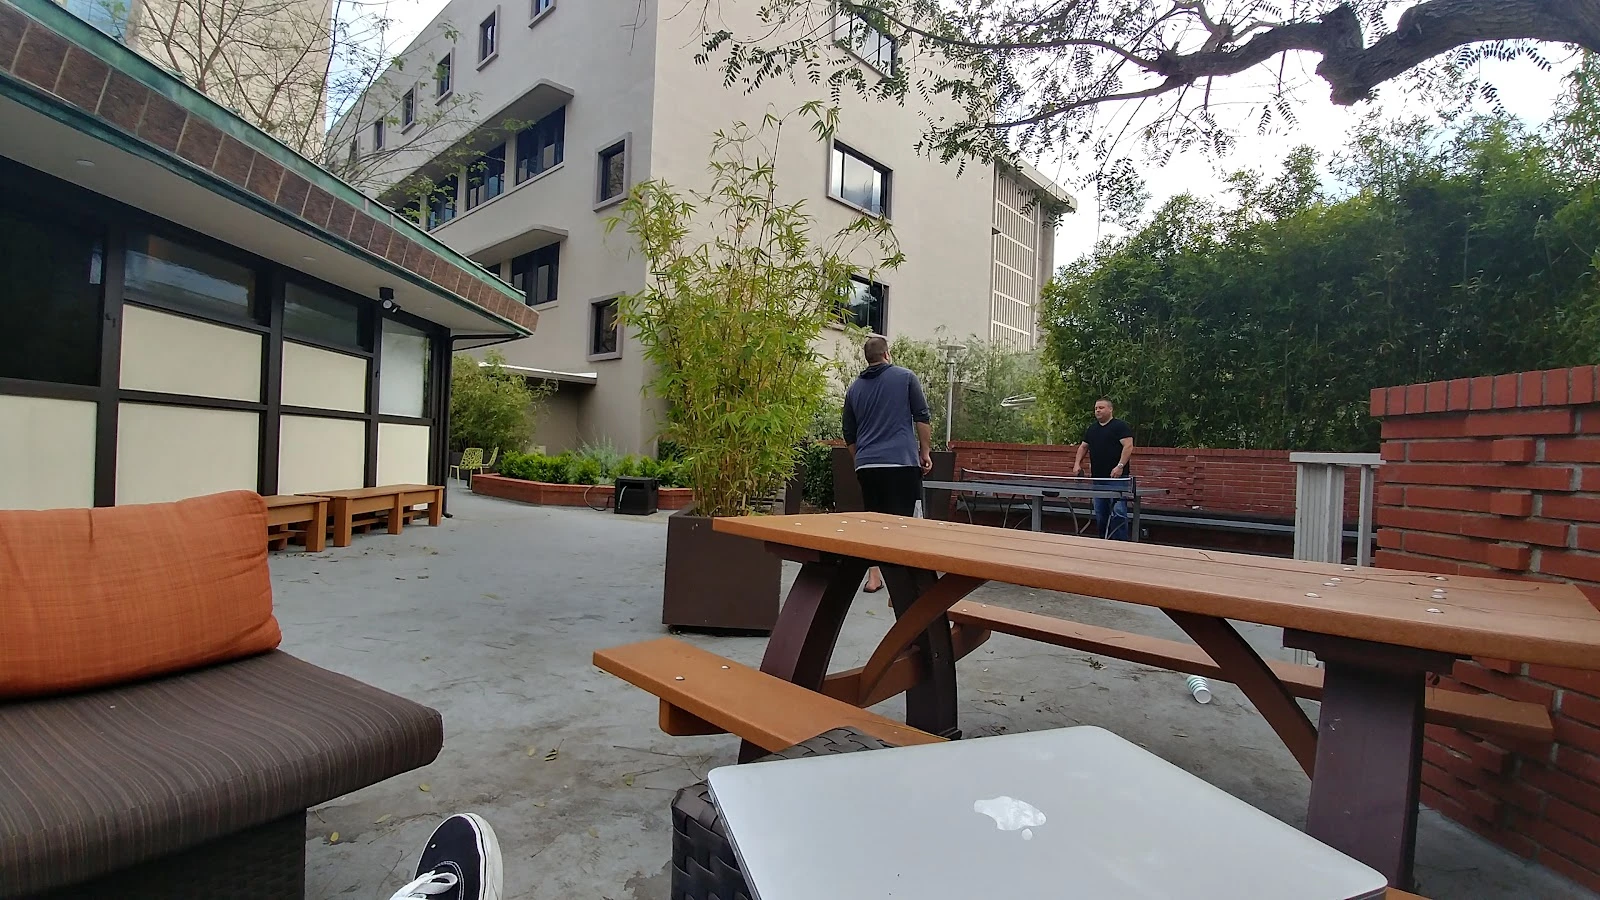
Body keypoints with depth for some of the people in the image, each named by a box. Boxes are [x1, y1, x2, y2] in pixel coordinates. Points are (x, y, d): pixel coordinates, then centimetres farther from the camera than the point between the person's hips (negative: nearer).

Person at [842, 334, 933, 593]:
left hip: (866, 465, 4)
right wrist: (925, 451, 8)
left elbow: (849, 434, 18)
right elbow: (922, 418, 0)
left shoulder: (854, 387, 14)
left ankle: (874, 576, 15)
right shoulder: (905, 377, 4)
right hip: (901, 462, -4)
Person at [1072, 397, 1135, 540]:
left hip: (1117, 477, -7)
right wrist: (1077, 463, 10)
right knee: (1100, 515, 11)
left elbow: (1128, 446, -14)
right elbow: (1083, 446, 25)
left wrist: (1120, 466, -23)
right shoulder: (1091, 428, 17)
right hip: (1098, 478, 7)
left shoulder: (1120, 426, -5)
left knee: (1118, 512, -12)